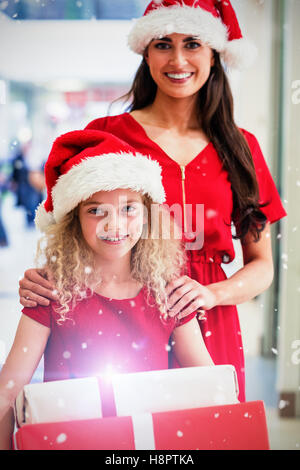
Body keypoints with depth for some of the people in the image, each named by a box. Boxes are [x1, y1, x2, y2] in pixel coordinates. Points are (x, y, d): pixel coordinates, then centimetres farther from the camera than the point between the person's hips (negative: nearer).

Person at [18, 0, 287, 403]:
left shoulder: (240, 147, 9)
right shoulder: (106, 134, 2)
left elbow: (262, 265, 10)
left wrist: (212, 293, -10)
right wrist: (40, 280, -16)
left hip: (208, 331, 2)